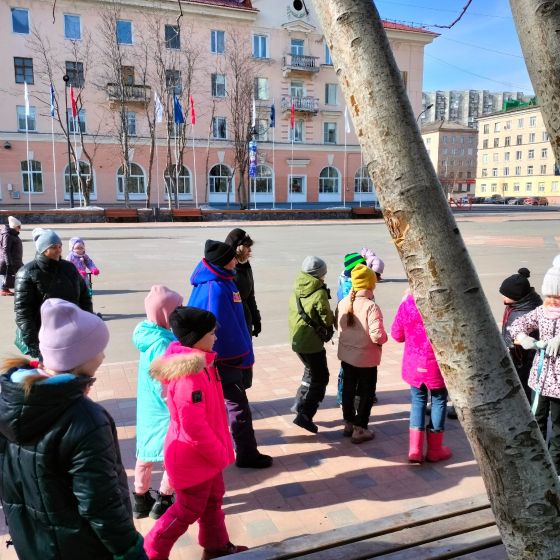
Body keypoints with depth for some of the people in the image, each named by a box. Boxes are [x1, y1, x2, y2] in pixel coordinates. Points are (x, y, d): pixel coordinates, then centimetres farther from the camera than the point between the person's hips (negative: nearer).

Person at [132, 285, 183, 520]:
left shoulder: (151, 336, -1)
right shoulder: (162, 344, -28)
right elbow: (164, 387, -27)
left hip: (148, 409, 9)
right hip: (165, 411, -9)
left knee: (146, 456, 21)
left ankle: (140, 500, 37)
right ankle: (163, 503, 23)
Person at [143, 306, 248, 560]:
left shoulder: (199, 362, 0)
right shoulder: (188, 374, -32)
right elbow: (193, 427, -31)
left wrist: (218, 450, 16)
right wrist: (220, 454, -18)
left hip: (206, 452, 9)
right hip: (193, 457, -9)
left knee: (213, 500, 23)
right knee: (188, 511, 11)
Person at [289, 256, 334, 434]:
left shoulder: (296, 290, 5)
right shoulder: (319, 293, -17)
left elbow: (293, 314, 8)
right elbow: (327, 319, -16)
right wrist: (329, 329, 4)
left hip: (297, 340, 8)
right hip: (312, 342, -8)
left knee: (311, 372, 27)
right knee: (320, 379, 4)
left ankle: (300, 404, 28)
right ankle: (304, 414, -3)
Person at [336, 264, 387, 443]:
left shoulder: (343, 303, -6)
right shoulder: (371, 307, -25)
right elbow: (377, 336, -28)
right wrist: (384, 338, -8)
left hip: (346, 355, 6)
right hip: (366, 358, -6)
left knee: (348, 389, 20)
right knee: (366, 393, 11)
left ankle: (348, 424, 34)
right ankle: (359, 430, 18)